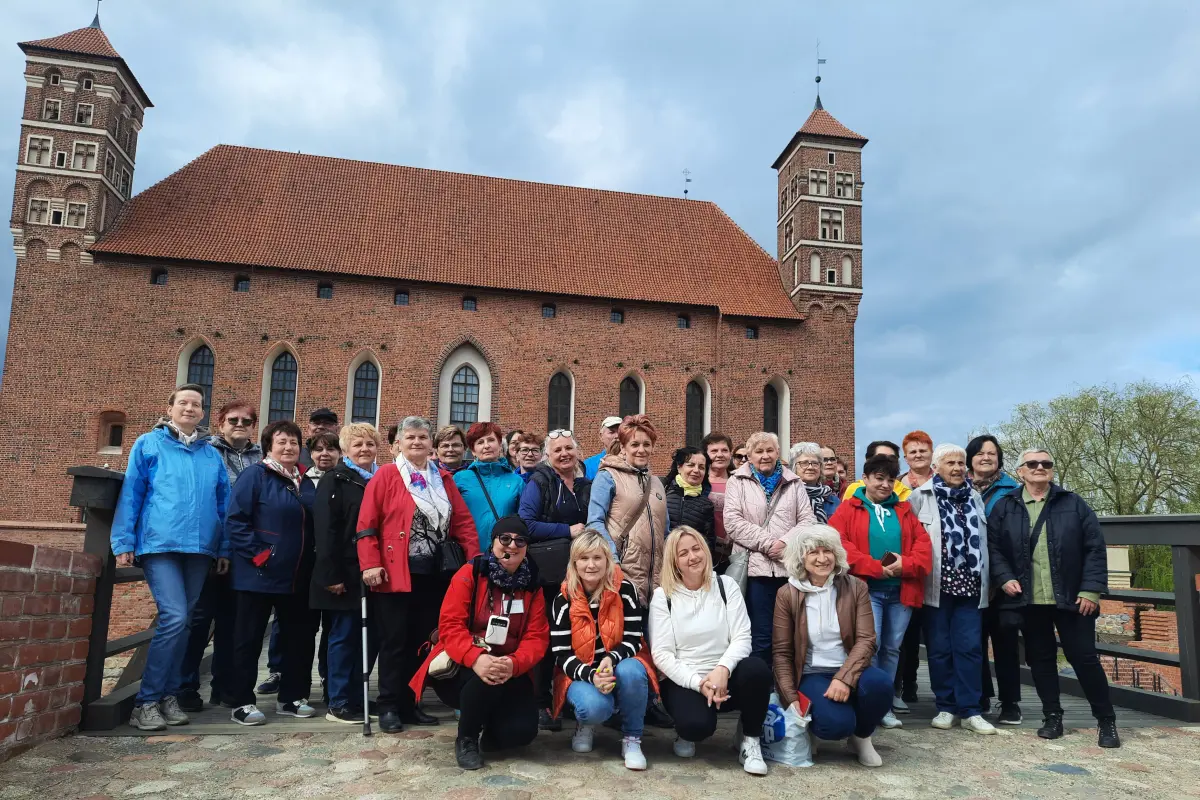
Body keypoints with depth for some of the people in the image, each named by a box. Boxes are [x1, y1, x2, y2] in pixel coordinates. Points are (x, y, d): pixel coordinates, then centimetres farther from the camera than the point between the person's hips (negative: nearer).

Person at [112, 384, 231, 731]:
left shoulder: (212, 455, 15)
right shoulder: (149, 444, 6)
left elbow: (223, 503, 14)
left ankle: (169, 695, 18)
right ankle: (146, 700, -4)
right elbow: (130, 494, 2)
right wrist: (124, 542, -5)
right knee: (174, 617, -16)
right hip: (160, 543, -4)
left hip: (200, 547, 4)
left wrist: (225, 548, 9)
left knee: (184, 621, 7)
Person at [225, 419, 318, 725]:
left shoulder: (305, 483, 13)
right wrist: (257, 555, -18)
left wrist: (312, 560, 9)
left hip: (297, 576, 7)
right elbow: (235, 521, -14)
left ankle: (291, 697, 24)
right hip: (260, 575, -7)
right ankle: (243, 703, 14)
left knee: (299, 636, 12)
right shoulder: (255, 475, -8)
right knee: (249, 639, 4)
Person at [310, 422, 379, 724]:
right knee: (343, 635, 0)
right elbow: (325, 530, -11)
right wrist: (332, 574, -17)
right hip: (345, 573, -5)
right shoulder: (335, 480, -4)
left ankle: (356, 699, 20)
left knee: (364, 636, 9)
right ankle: (339, 704, 9)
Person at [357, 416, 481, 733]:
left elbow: (463, 522, 9)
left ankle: (410, 704, 23)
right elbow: (366, 524, -8)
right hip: (395, 574, -5)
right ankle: (389, 707, 14)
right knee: (394, 641, 2)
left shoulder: (443, 479, 12)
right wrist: (370, 564, -17)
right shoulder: (385, 475, -3)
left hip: (433, 575, 5)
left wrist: (475, 561, -1)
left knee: (422, 641, 11)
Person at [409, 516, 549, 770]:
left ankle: (489, 725, 17)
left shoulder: (532, 586, 2)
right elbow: (450, 624, -16)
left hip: (508, 673, 3)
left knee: (523, 730, -21)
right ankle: (466, 739, -6)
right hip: (461, 666, -3)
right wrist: (475, 657, -35)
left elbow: (537, 637, -5)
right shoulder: (469, 574, -8)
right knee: (485, 679, -38)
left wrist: (514, 664, -27)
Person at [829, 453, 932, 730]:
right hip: (867, 588, -4)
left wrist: (906, 564, -13)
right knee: (870, 644, -13)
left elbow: (923, 544, 7)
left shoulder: (904, 510, 15)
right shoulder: (848, 510, 2)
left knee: (892, 648, 9)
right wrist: (876, 568, -16)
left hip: (901, 591, 4)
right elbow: (838, 544, -11)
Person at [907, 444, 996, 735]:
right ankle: (946, 708, 15)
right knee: (940, 649, 4)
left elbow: (983, 540, 19)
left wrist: (985, 579, 15)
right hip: (937, 586, -3)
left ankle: (970, 711, 7)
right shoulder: (920, 497, -1)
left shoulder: (975, 497, 15)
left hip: (969, 585, 3)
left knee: (970, 648, 1)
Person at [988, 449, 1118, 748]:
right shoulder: (1004, 507, 5)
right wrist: (1004, 578, -11)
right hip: (1028, 600, 1)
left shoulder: (1074, 504, 2)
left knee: (1084, 657, 2)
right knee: (1040, 658, 10)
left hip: (1071, 598, -1)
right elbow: (993, 547, 3)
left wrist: (1091, 589, -9)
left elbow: (1095, 548, -1)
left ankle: (1106, 720, 17)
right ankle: (1052, 716, 22)